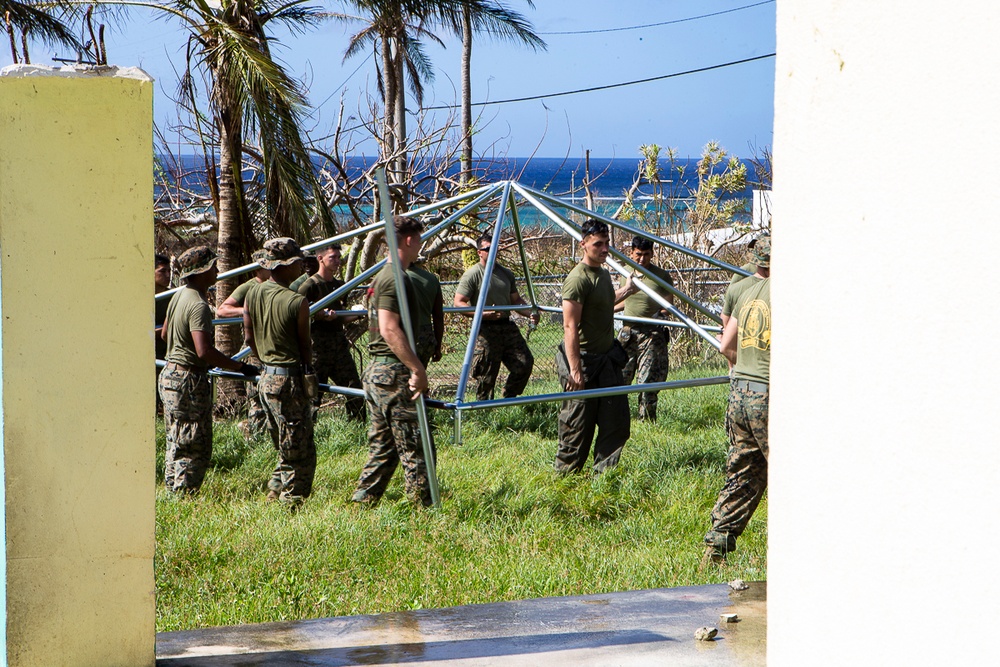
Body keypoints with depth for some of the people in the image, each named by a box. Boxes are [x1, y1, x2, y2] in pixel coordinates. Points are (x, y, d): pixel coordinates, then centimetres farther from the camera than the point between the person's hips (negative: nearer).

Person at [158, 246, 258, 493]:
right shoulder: (198, 305, -21)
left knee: (176, 443, 17)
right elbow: (204, 351, -31)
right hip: (189, 380, -10)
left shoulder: (179, 295, 9)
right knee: (195, 447, -4)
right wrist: (240, 367, -26)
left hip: (170, 374, 10)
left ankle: (172, 492, 23)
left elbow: (165, 334, 23)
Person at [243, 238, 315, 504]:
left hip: (265, 379, 8)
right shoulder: (297, 302, -17)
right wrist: (306, 372, 11)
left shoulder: (252, 294, 3)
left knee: (285, 450, 20)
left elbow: (249, 337, 11)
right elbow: (305, 344, -6)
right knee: (300, 453, 0)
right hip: (289, 380, -8)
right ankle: (291, 501, 1)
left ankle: (273, 496, 23)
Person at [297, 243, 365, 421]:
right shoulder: (311, 285, -8)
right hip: (318, 345, -7)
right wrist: (320, 314, -23)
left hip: (339, 344, 7)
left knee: (355, 390, 6)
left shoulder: (339, 285, 16)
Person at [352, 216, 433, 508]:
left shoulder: (382, 276, 18)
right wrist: (418, 369, -23)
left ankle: (361, 504, 13)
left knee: (382, 448, 13)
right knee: (415, 446, -5)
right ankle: (424, 508, -3)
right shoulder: (396, 279, -14)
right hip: (394, 373, -10)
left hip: (376, 371, 10)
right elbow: (390, 330, -23)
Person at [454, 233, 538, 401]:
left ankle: (508, 399, 18)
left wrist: (531, 313, 3)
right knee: (486, 377, -4)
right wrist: (484, 313, -23)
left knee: (525, 363, -2)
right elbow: (459, 304, -11)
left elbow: (516, 300, 23)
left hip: (508, 328, 6)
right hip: (485, 331, -6)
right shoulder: (472, 275, -5)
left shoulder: (506, 273, 16)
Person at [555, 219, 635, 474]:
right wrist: (575, 370, -25)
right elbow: (570, 327, -22)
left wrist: (625, 290, 36)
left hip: (607, 358, 9)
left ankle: (604, 472, 13)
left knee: (617, 423, 5)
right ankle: (565, 476, 13)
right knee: (578, 426, -1)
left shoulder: (603, 273, 11)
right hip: (584, 360, -9)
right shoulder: (578, 279, -18)